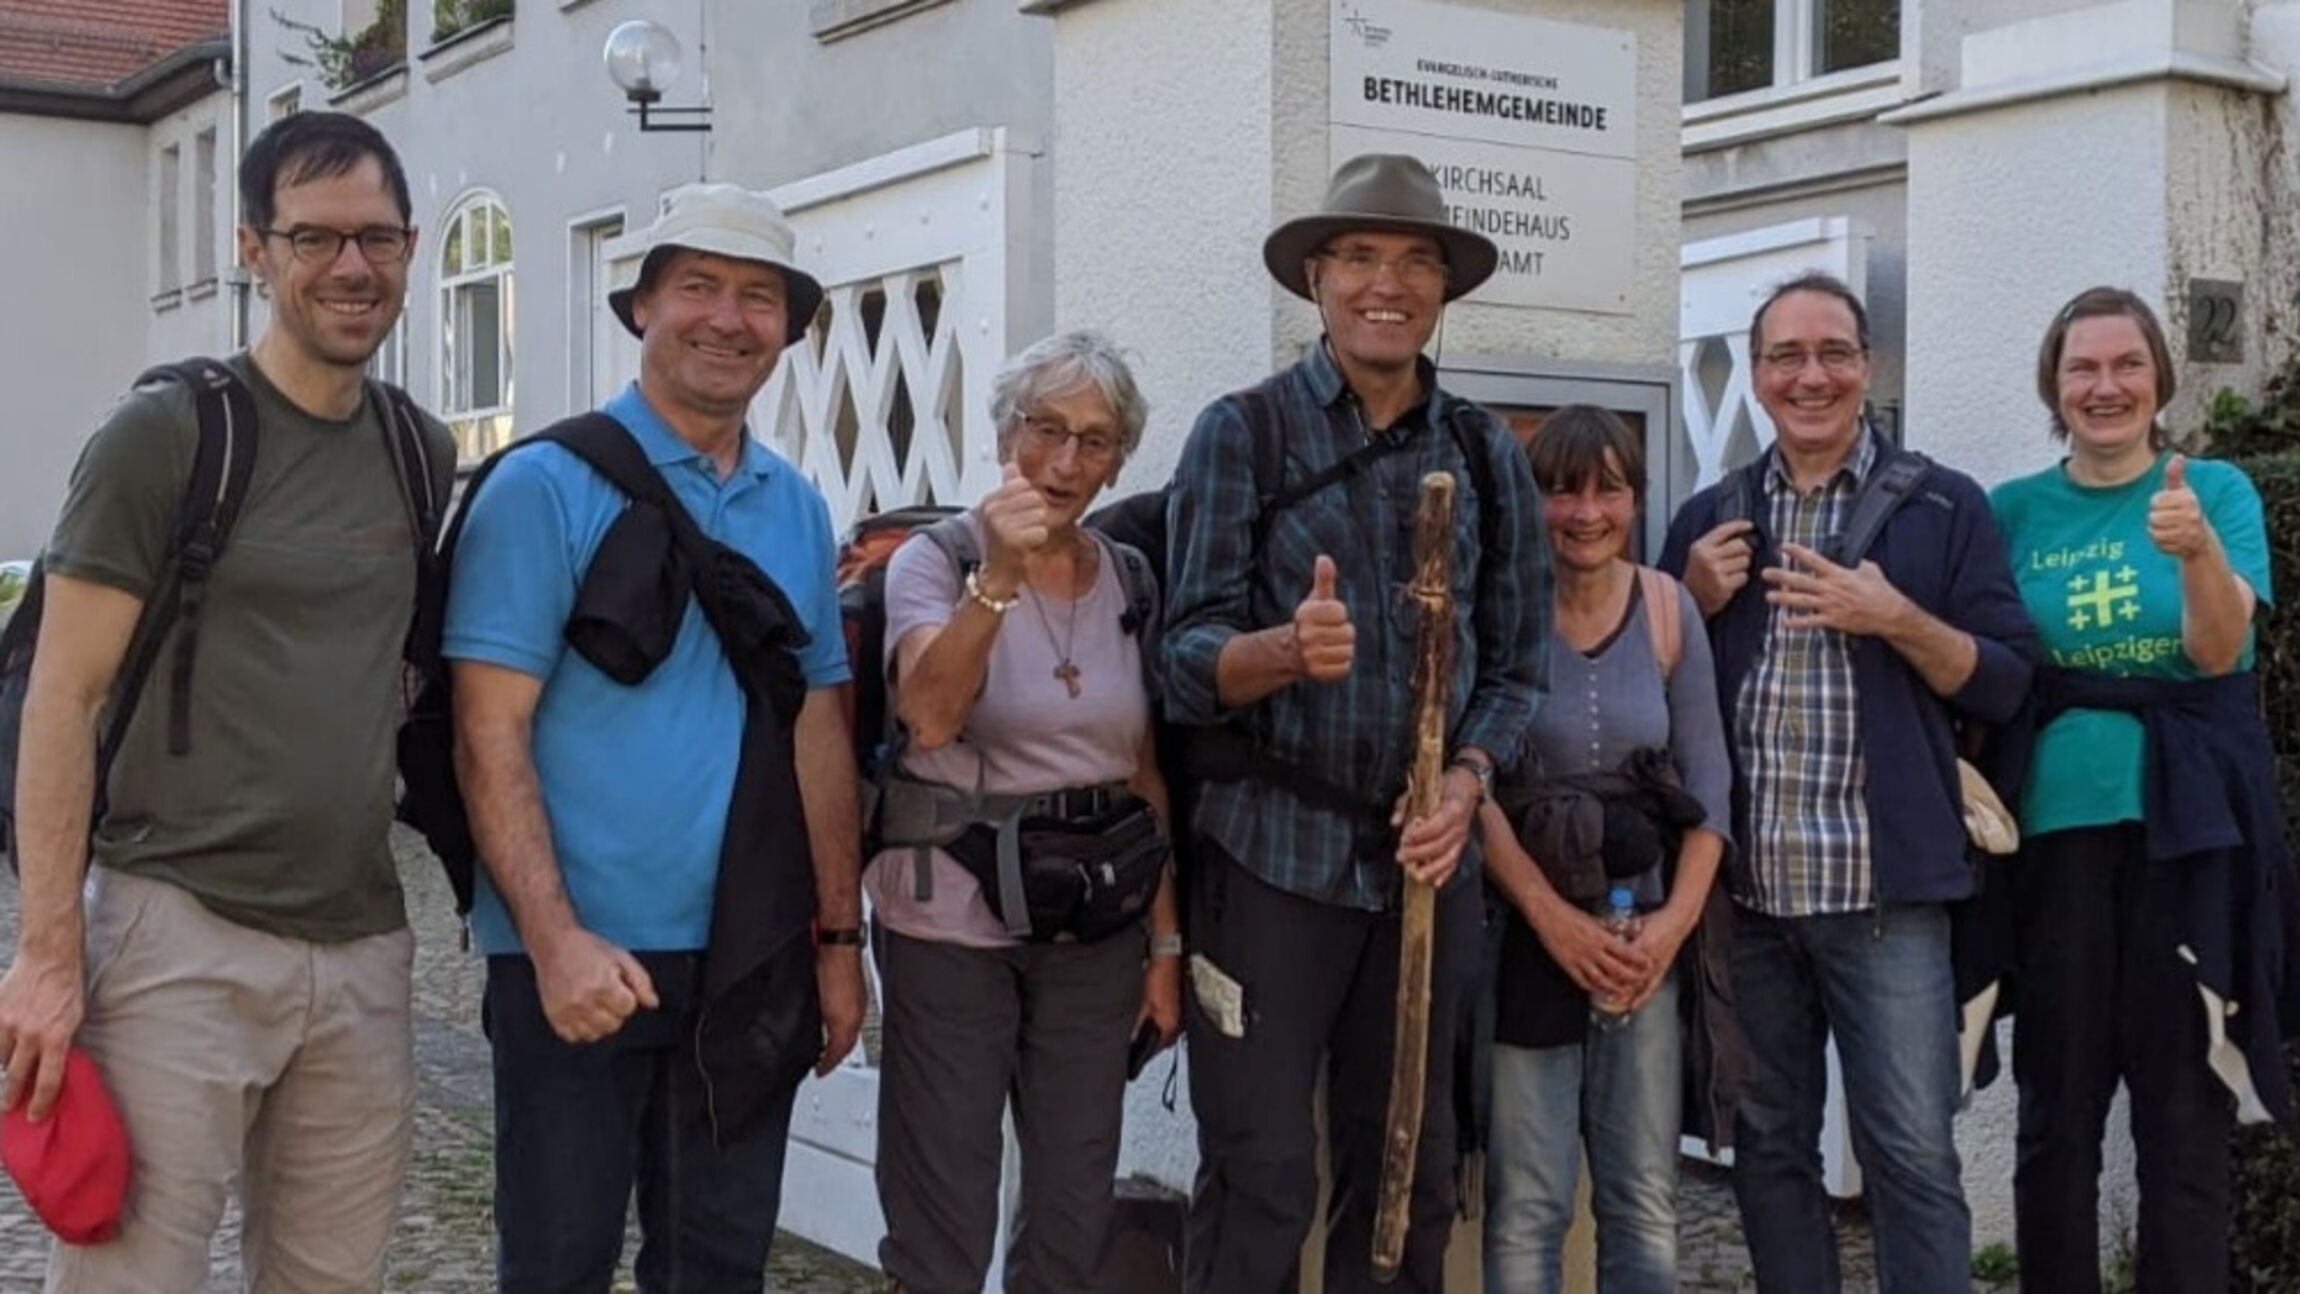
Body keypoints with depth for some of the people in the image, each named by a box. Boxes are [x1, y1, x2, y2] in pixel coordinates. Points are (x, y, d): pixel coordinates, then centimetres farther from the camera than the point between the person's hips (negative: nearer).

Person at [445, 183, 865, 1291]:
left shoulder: (797, 510, 9)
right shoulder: (548, 485, -8)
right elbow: (490, 734, -12)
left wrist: (840, 937, 9)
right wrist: (556, 939, -21)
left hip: (753, 962, 5)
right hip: (582, 957, -5)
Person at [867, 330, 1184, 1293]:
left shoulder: (1132, 580, 7)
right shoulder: (935, 560, -5)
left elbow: (1151, 778, 10)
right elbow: (930, 717, -23)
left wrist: (1168, 943, 8)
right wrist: (998, 577, -33)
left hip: (1099, 925, 4)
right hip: (951, 921, -4)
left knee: (1077, 1209, 11)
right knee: (942, 1211, 3)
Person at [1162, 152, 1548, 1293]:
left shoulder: (1487, 454, 8)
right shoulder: (1240, 433, -2)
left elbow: (1517, 663, 9)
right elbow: (1188, 658, -8)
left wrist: (1463, 784, -8)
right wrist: (1288, 651, -29)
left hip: (1427, 859, 4)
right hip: (1272, 852, -3)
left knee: (1408, 1173, 13)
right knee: (1261, 1176, 0)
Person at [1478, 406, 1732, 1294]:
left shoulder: (1667, 607, 5)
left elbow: (1707, 777, 6)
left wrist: (1679, 916, -6)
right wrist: (1552, 915, -17)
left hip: (1645, 933, 4)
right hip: (1525, 931, -3)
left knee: (1646, 1203, 5)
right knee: (1527, 1207, -3)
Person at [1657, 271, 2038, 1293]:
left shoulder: (1947, 507, 2)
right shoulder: (1709, 520, 12)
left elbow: (2007, 684, -1)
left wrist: (1896, 618, -16)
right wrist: (1696, 601, -3)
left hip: (1884, 889, -3)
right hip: (1743, 890, 4)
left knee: (1911, 1155, -2)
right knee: (1768, 1146, 13)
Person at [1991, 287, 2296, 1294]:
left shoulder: (2215, 489, 1)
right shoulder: (2015, 511, 6)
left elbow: (2218, 651, -14)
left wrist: (2199, 551, -31)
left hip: (2189, 827, -1)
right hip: (2057, 826, 2)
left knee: (2185, 1109, 4)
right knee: (2057, 1108, 7)